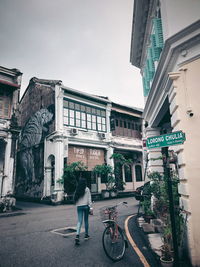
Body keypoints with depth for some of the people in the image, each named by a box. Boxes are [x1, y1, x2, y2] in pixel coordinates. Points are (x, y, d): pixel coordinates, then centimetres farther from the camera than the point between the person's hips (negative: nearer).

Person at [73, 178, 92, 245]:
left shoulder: (77, 190, 4)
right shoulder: (87, 189, -6)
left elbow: (75, 198, 6)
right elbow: (89, 199, -7)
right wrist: (90, 206, -4)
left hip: (79, 206, 2)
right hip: (85, 206, -2)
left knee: (79, 221, 2)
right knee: (86, 220, 13)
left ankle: (77, 235, -14)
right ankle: (86, 235, 25)